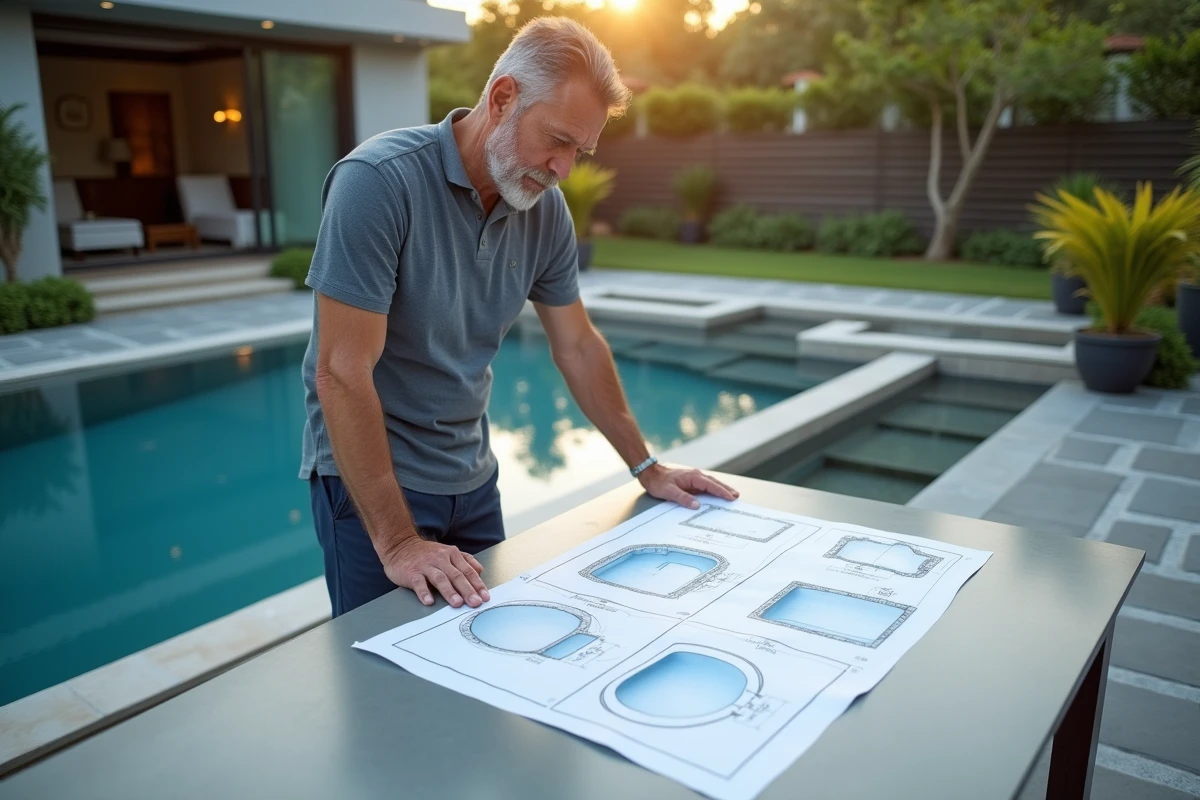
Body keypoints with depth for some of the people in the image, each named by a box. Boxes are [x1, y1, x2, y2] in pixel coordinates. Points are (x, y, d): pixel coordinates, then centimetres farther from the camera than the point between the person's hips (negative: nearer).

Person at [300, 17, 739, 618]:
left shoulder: (545, 209, -4)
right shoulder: (378, 181, -22)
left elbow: (577, 346, 8)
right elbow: (341, 373, -24)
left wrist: (646, 468, 11)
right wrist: (397, 541, -25)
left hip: (472, 478, 5)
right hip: (370, 478, -5)